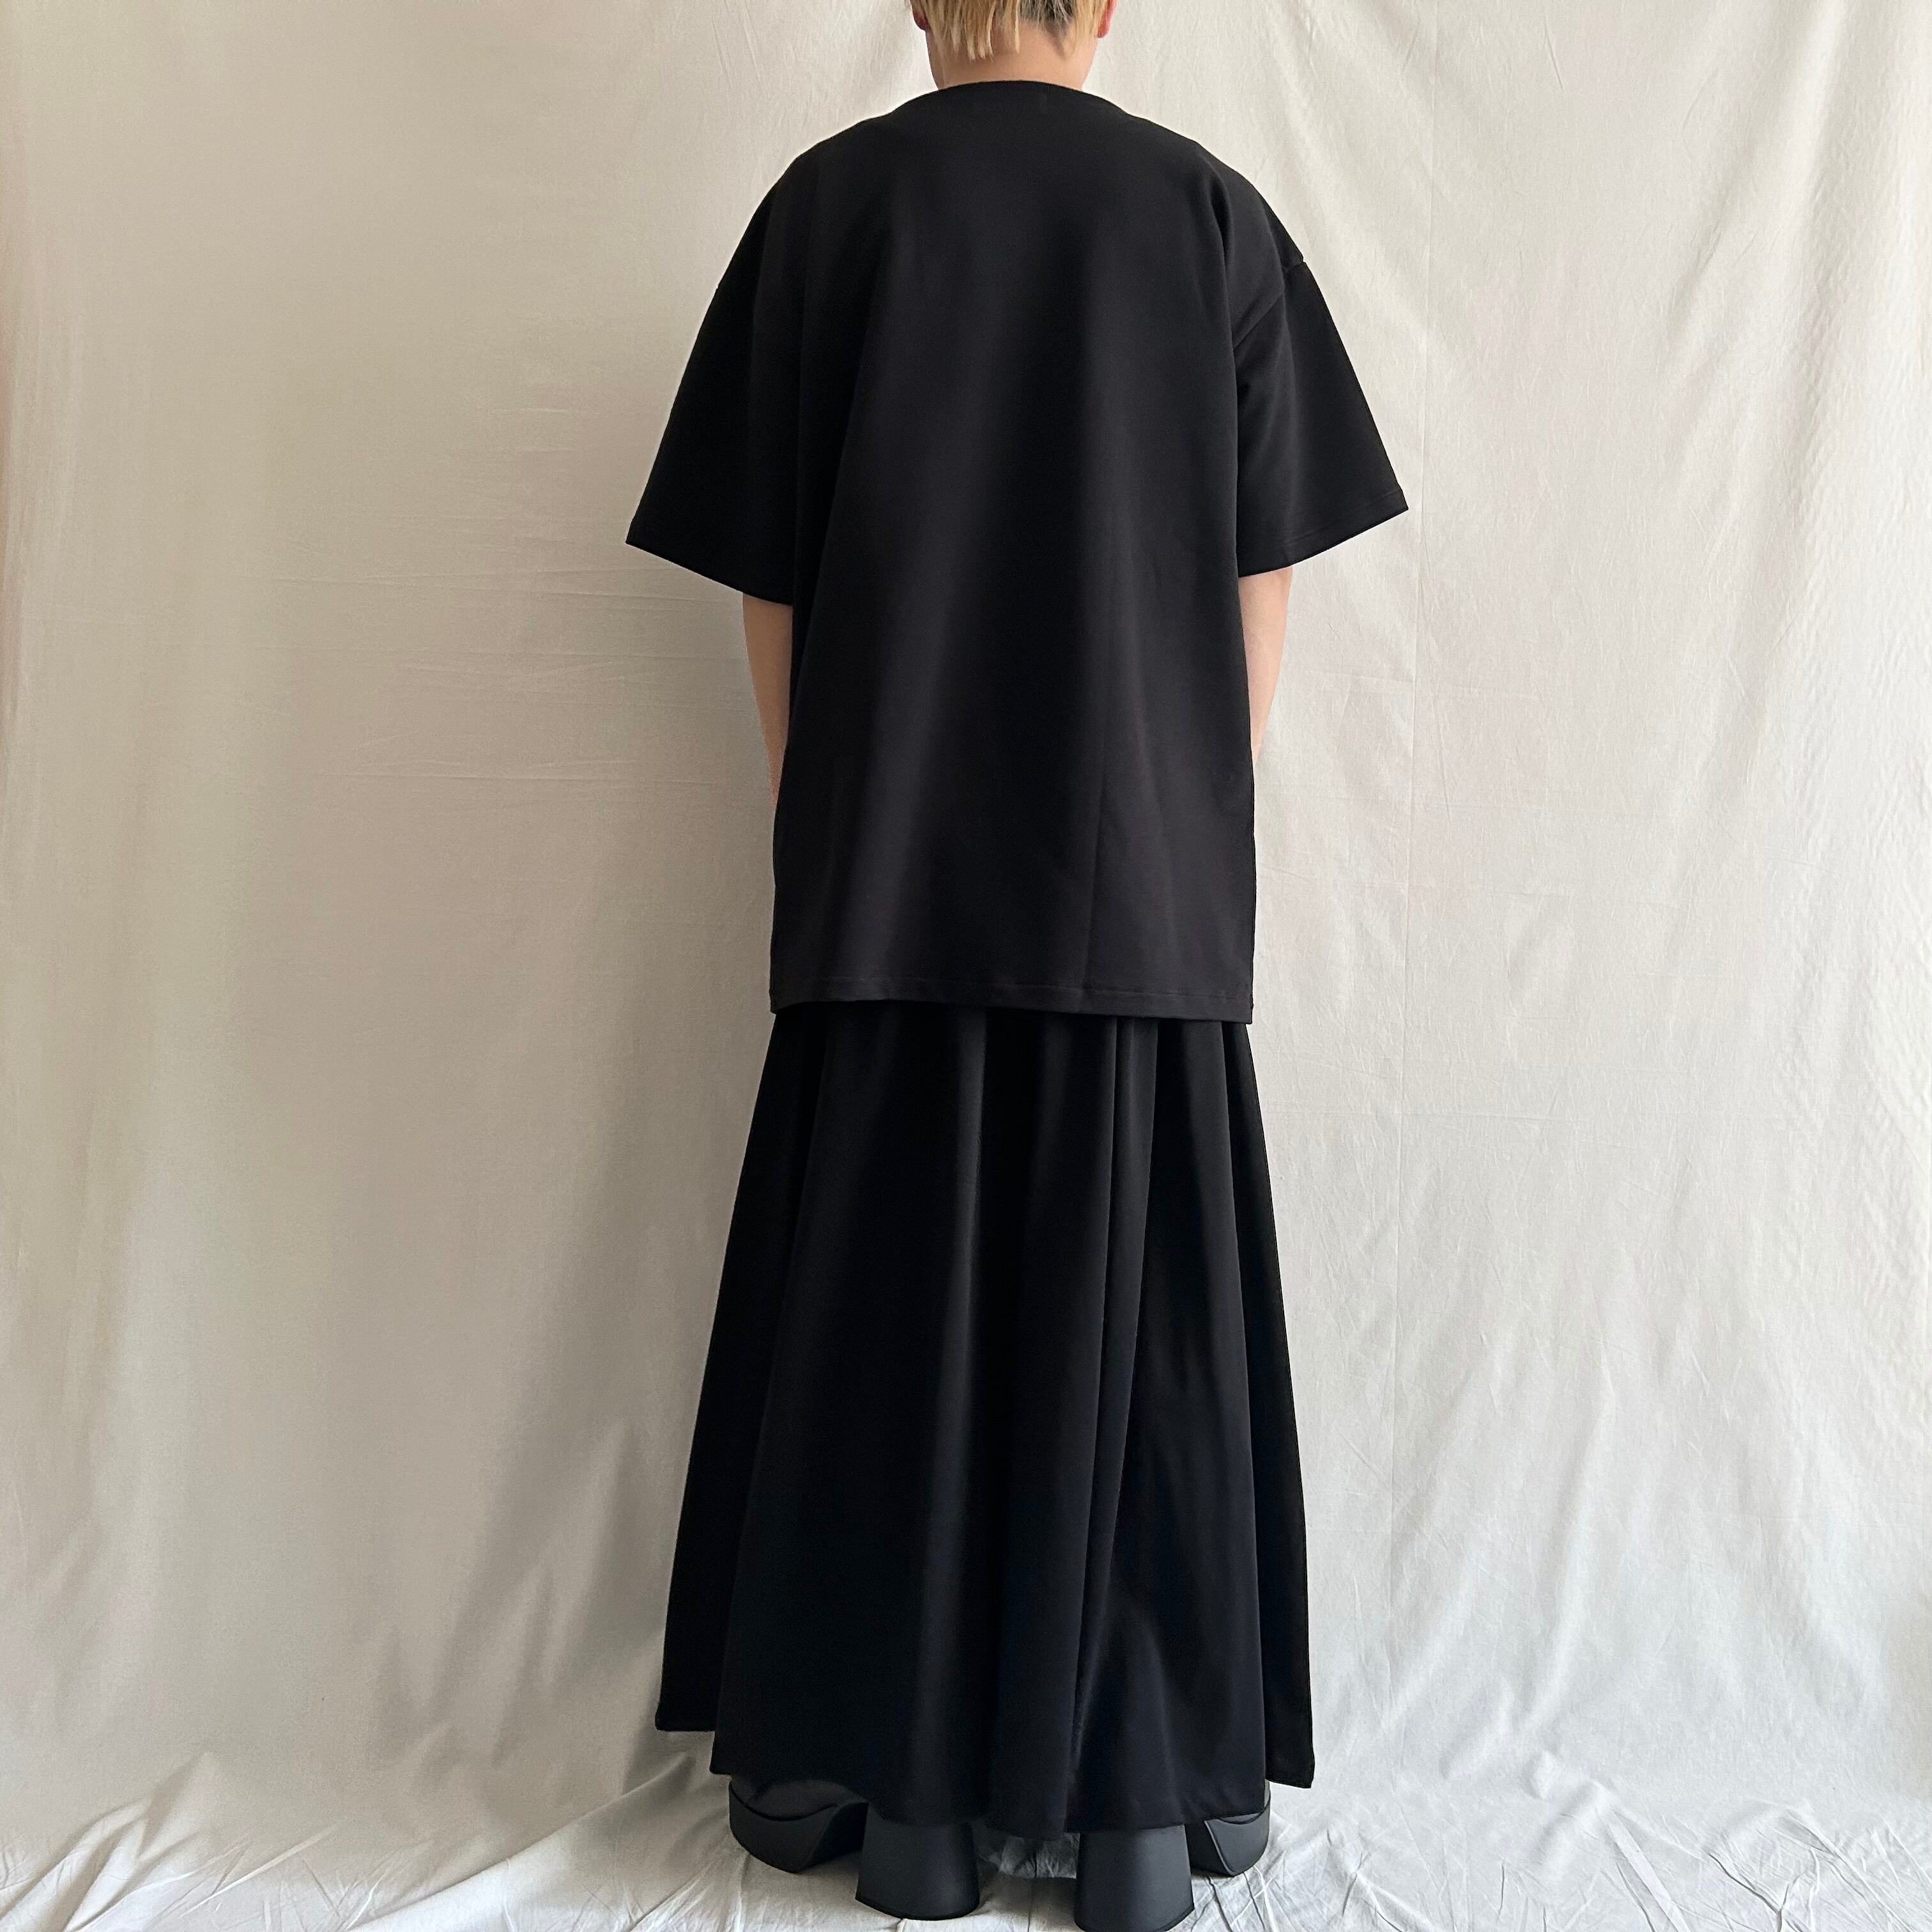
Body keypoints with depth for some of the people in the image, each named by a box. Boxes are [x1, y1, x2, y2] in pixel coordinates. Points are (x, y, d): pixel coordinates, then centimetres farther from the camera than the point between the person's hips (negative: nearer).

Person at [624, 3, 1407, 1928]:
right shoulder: (1213, 209, 6)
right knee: (1135, 1327, 9)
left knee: (883, 1322, 9)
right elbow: (1262, 581, 4)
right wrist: (1202, 831, 12)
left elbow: (767, 582, 2)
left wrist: (817, 835, 10)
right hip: (1149, 890, 1)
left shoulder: (826, 203, 4)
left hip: (887, 886, 0)